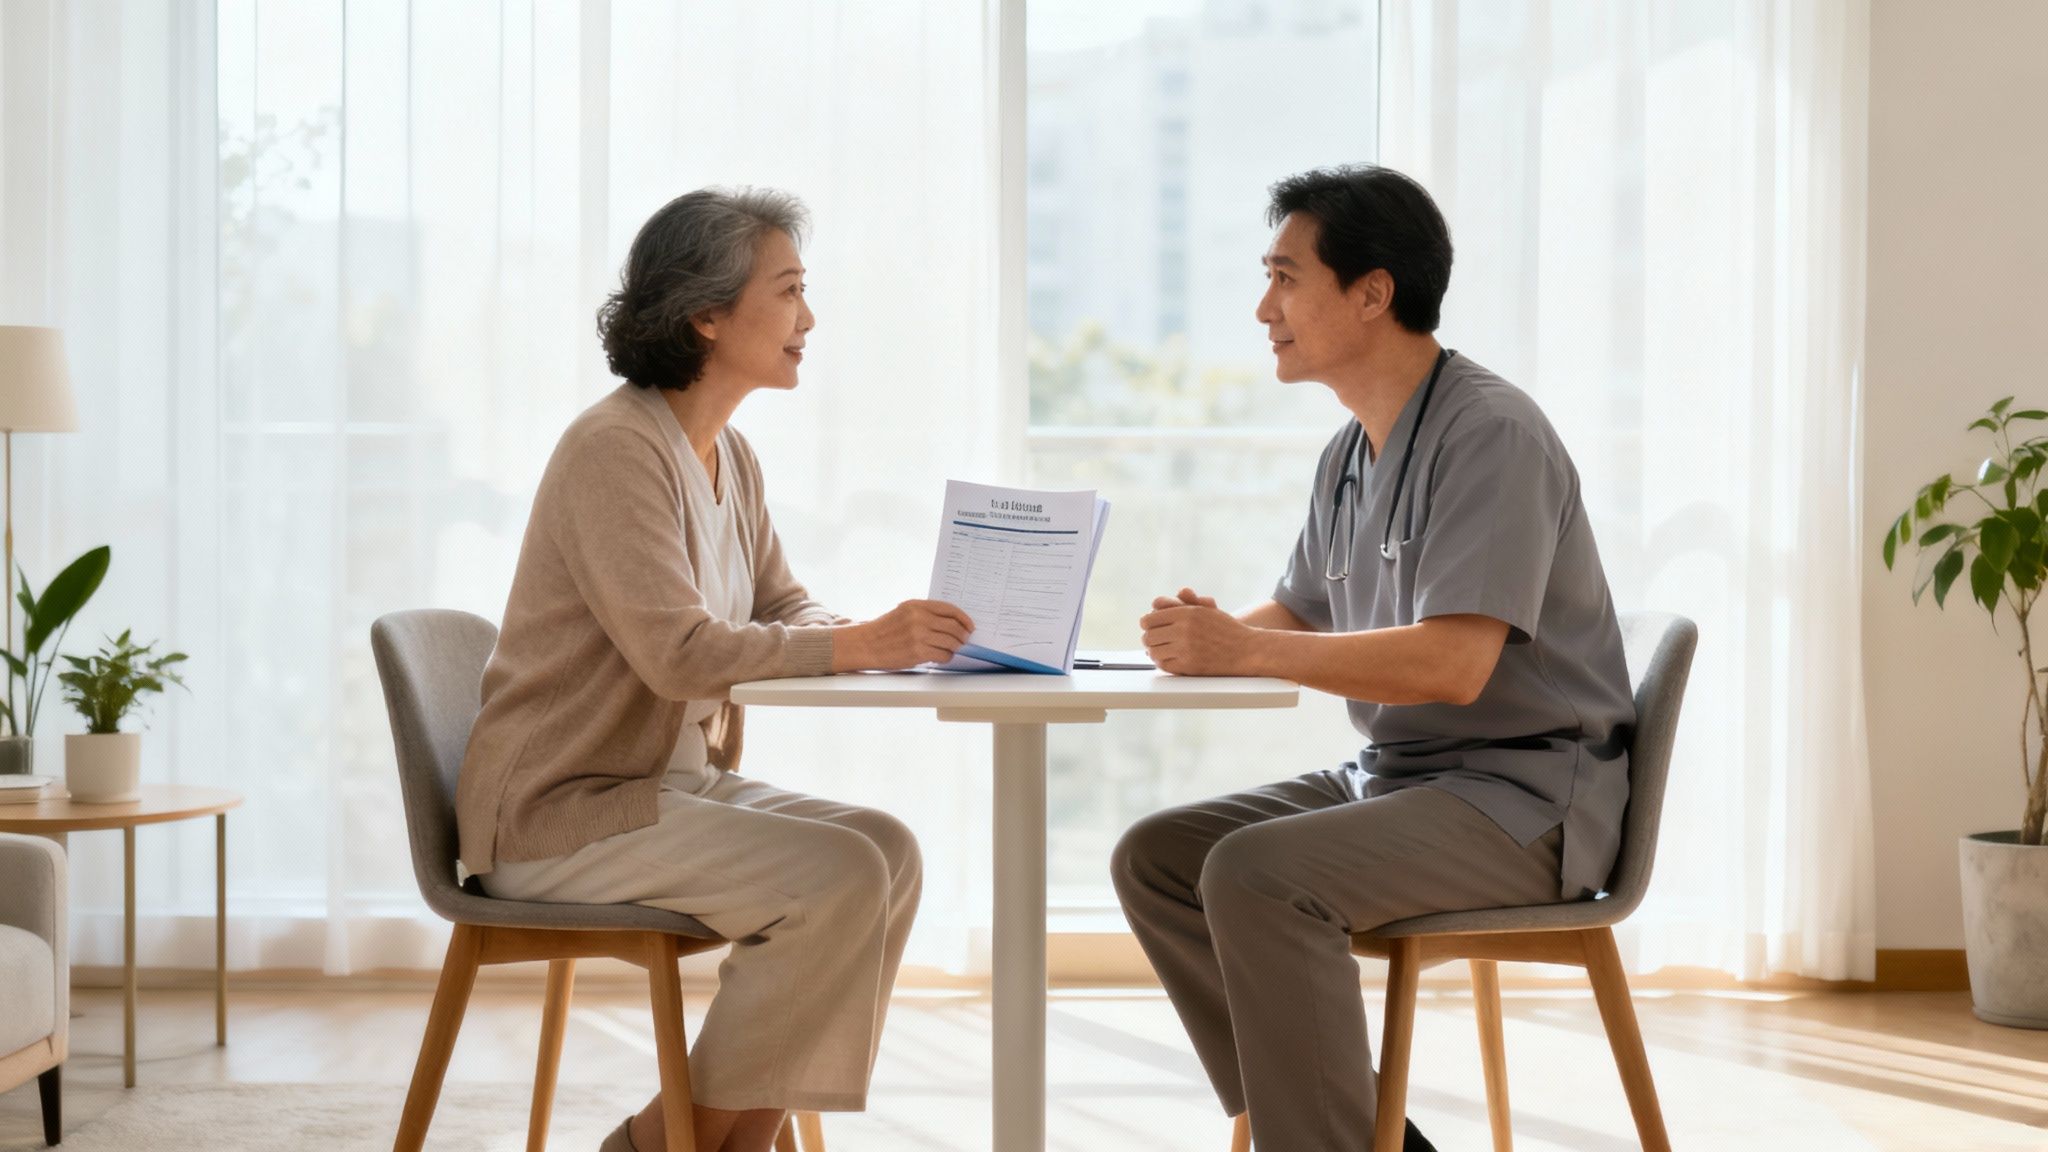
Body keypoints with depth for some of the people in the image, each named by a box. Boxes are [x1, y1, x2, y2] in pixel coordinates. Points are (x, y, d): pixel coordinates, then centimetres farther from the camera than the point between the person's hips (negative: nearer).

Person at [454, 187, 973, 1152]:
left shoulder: (729, 456, 11)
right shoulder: (616, 447, -18)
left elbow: (783, 609, 12)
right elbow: (679, 651, -27)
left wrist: (881, 636, -9)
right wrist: (859, 645, -29)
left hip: (672, 782, 9)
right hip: (558, 815, -9)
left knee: (887, 848, -9)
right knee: (838, 877, -22)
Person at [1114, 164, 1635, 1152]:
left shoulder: (1489, 433, -17)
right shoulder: (1348, 455, 12)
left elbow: (1452, 664, -27)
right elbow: (1298, 613, 23)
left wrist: (1245, 649, -24)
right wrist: (1206, 636, -1)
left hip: (1522, 798, -10)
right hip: (1392, 777, 10)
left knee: (1255, 875, -28)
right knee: (1154, 857, 0)